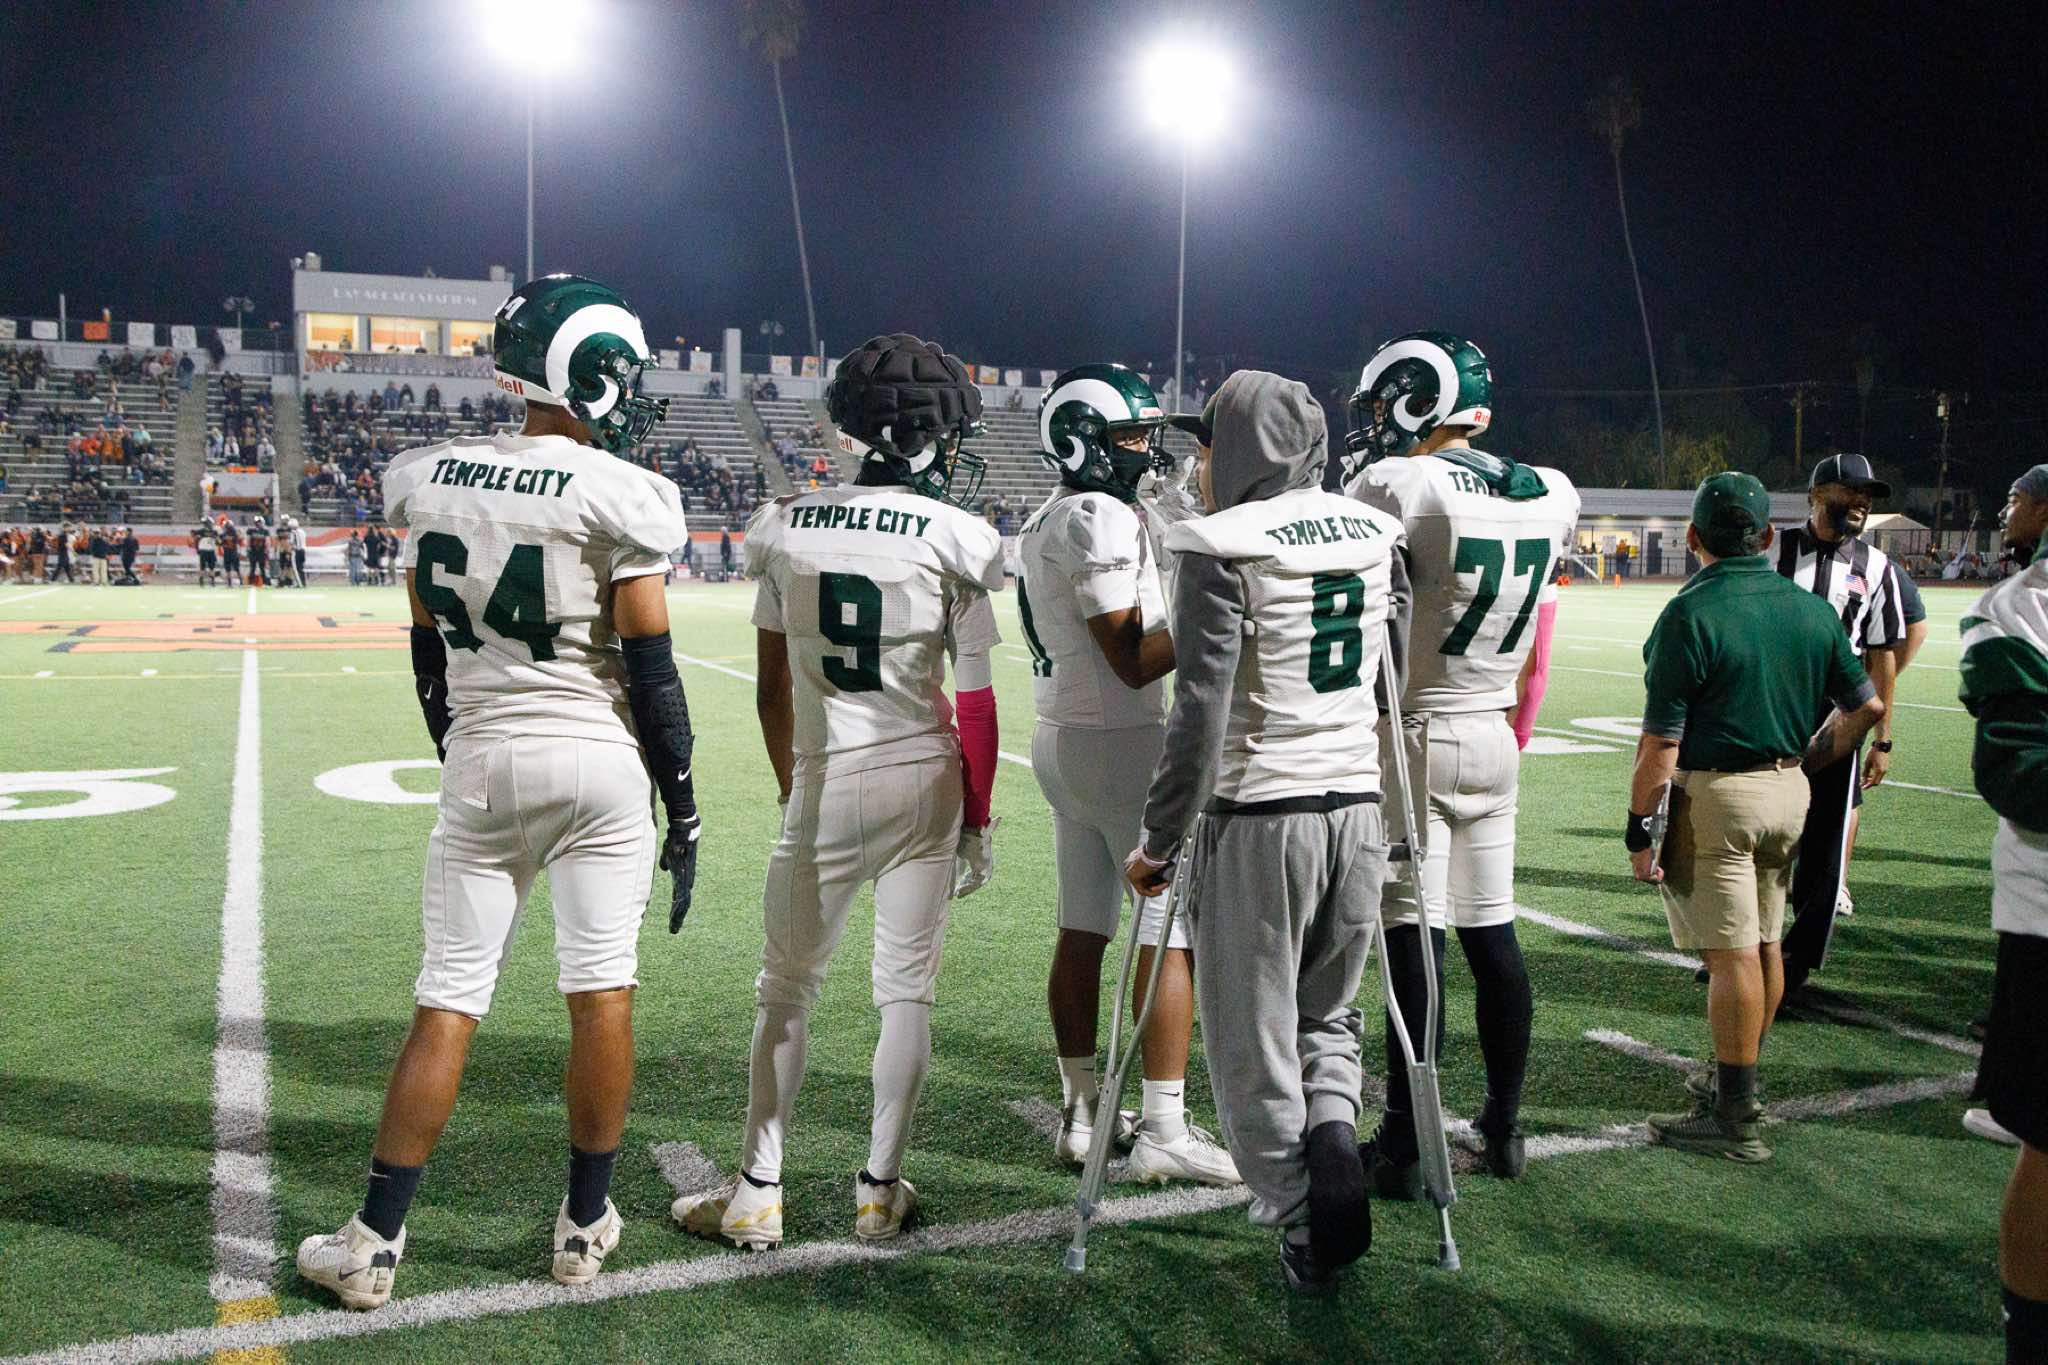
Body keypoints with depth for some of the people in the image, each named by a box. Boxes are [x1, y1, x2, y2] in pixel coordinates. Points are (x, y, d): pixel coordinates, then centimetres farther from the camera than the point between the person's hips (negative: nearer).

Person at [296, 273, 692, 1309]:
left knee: (447, 1002, 9)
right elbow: (650, 668, -11)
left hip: (481, 760, 4)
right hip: (602, 764, -3)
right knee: (601, 991, 8)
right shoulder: (616, 497, -11)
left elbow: (430, 651, 10)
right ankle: (585, 1223, 19)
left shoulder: (433, 481, 3)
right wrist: (683, 805, -2)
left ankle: (375, 1243, 15)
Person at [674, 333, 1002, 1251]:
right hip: (925, 781, -1)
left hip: (824, 783, 1)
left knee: (787, 987, 13)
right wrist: (978, 820, 5)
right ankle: (879, 1190, 19)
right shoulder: (953, 538, -7)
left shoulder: (787, 526, 2)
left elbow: (773, 690, 7)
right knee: (906, 992, 10)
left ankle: (757, 1195, 17)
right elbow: (975, 702, -5)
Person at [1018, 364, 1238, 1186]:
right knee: (1172, 932, -3)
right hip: (1120, 744, -10)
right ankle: (1164, 1131, 1)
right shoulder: (1102, 519, -16)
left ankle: (1080, 1113, 20)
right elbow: (1133, 662, -17)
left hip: (1058, 739, 10)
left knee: (1081, 931, 12)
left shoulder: (1045, 524, 14)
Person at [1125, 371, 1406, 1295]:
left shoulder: (1223, 546, -11)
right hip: (1358, 807, 6)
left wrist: (1160, 839, -7)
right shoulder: (1376, 536, 7)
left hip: (1256, 813, -6)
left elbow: (1201, 709, -16)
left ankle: (1304, 1231, 13)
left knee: (1255, 1039, 9)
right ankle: (1334, 1132, -2)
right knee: (1327, 1012, 23)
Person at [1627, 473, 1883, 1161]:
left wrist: (1640, 831, -9)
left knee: (1732, 954, -3)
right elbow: (1866, 706, 10)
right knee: (1765, 943, 16)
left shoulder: (1689, 615, -15)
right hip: (1788, 793, 7)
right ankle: (1735, 1081, 31)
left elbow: (1661, 746, -16)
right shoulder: (1812, 609, 4)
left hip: (1713, 795, -7)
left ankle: (1735, 1118, 3)